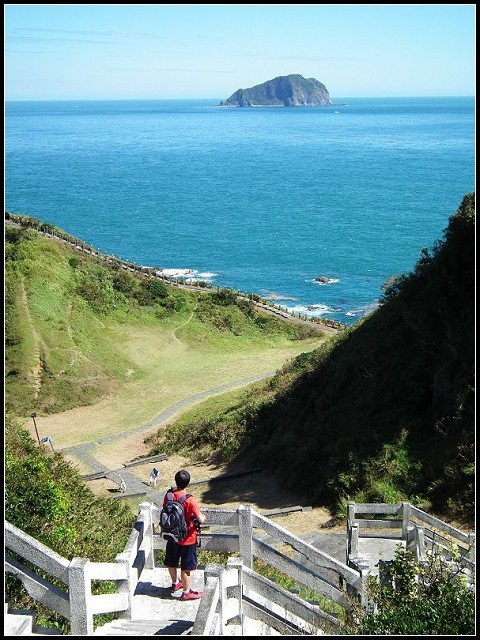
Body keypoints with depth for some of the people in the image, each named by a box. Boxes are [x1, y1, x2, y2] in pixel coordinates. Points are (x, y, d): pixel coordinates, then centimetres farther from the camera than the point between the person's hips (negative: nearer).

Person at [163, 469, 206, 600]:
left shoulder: (168, 496, -11)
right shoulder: (190, 501, -27)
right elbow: (200, 520, -26)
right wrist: (203, 516, -4)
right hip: (187, 539, -5)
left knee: (172, 563, 24)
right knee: (186, 567, 9)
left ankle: (175, 583, 45)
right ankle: (186, 592, 22)